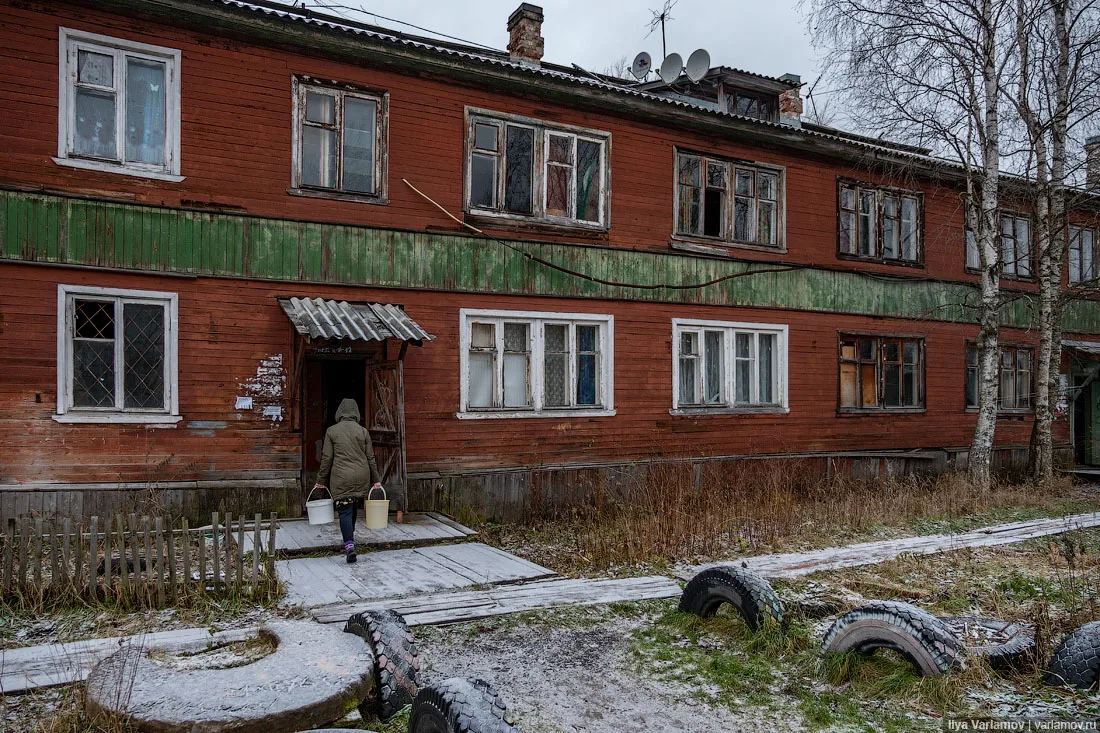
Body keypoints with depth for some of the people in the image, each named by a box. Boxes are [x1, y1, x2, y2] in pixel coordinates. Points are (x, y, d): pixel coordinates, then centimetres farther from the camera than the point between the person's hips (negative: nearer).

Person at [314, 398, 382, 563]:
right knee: (352, 508, 19)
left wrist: (321, 480, 8)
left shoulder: (331, 431, -2)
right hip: (361, 477, 3)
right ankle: (350, 539, 30)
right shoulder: (363, 431, 3)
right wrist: (376, 479, 13)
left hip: (341, 477, -3)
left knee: (344, 511, -3)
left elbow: (326, 458, -1)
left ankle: (349, 546, -17)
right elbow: (370, 457, 6)